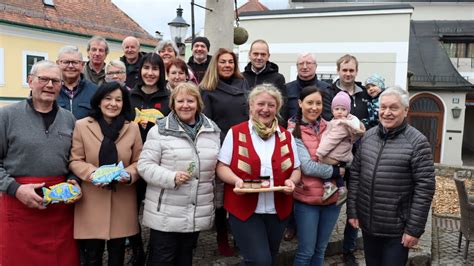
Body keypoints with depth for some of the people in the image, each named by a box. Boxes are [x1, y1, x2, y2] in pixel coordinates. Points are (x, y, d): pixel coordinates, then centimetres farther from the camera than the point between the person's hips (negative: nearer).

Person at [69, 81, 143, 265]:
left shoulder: (132, 128, 3)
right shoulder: (82, 126, -3)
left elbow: (139, 162, 6)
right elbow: (74, 160, -1)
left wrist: (129, 175, -15)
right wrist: (92, 173, -19)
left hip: (122, 200, 2)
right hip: (91, 200, -2)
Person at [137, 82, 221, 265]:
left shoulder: (213, 130, 6)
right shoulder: (160, 130, -8)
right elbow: (145, 165, -10)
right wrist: (171, 177, -23)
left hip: (198, 214, 4)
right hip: (165, 214, -4)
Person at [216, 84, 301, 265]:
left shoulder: (286, 136, 6)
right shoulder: (236, 133, -4)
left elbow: (296, 169, 10)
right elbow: (222, 166, -3)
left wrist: (291, 181, -12)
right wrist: (236, 180, -22)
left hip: (277, 211, 4)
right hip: (244, 209, -4)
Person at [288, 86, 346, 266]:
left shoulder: (329, 127, 5)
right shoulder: (293, 131, -8)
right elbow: (308, 167, -16)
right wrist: (338, 171, -10)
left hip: (332, 196, 5)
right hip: (307, 198, -4)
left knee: (320, 249, 18)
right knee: (306, 251, 5)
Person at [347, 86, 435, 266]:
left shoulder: (417, 142, -12)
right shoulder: (368, 136, 3)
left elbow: (425, 187, -14)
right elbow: (355, 174, 7)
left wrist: (414, 229, -14)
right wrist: (352, 211, 4)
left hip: (398, 229, -5)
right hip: (367, 224, 5)